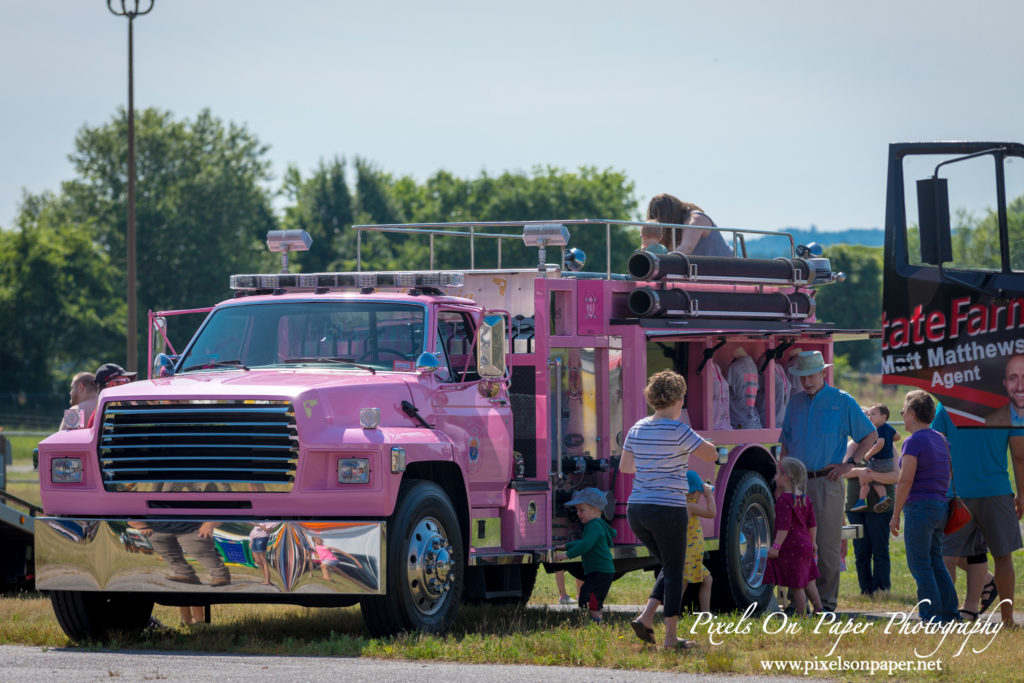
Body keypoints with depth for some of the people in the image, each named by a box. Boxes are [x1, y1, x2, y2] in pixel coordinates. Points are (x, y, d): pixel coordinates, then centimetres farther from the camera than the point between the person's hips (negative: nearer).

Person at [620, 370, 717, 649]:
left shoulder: (638, 429, 6)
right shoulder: (678, 430, -13)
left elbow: (624, 466, 18)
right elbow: (712, 455, -7)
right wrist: (693, 437, 10)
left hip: (637, 510, 6)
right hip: (668, 509, -6)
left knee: (670, 569, 21)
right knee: (675, 573, 7)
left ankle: (645, 617, 5)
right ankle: (671, 637, 7)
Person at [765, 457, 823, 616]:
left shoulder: (784, 499, -17)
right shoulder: (804, 498, 10)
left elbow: (784, 526, -22)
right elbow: (812, 524, 16)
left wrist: (776, 546, -21)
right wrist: (813, 542, 26)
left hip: (791, 548, -9)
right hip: (805, 545, 9)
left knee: (796, 585, -2)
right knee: (808, 582, 17)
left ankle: (801, 616, 1)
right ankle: (819, 611, 21)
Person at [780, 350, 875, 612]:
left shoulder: (842, 401, 1)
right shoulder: (795, 402, 14)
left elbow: (870, 435, 5)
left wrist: (849, 464, -3)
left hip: (826, 481, -4)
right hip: (797, 483, 4)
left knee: (828, 545, -3)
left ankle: (827, 602, 1)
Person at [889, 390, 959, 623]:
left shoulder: (914, 441, -12)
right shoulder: (941, 440, 15)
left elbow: (905, 481, -17)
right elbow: (948, 477, 19)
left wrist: (895, 515, -12)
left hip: (920, 506, -9)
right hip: (940, 506, 9)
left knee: (919, 564, -5)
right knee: (936, 562, 14)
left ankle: (931, 617, -8)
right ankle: (951, 614, 12)